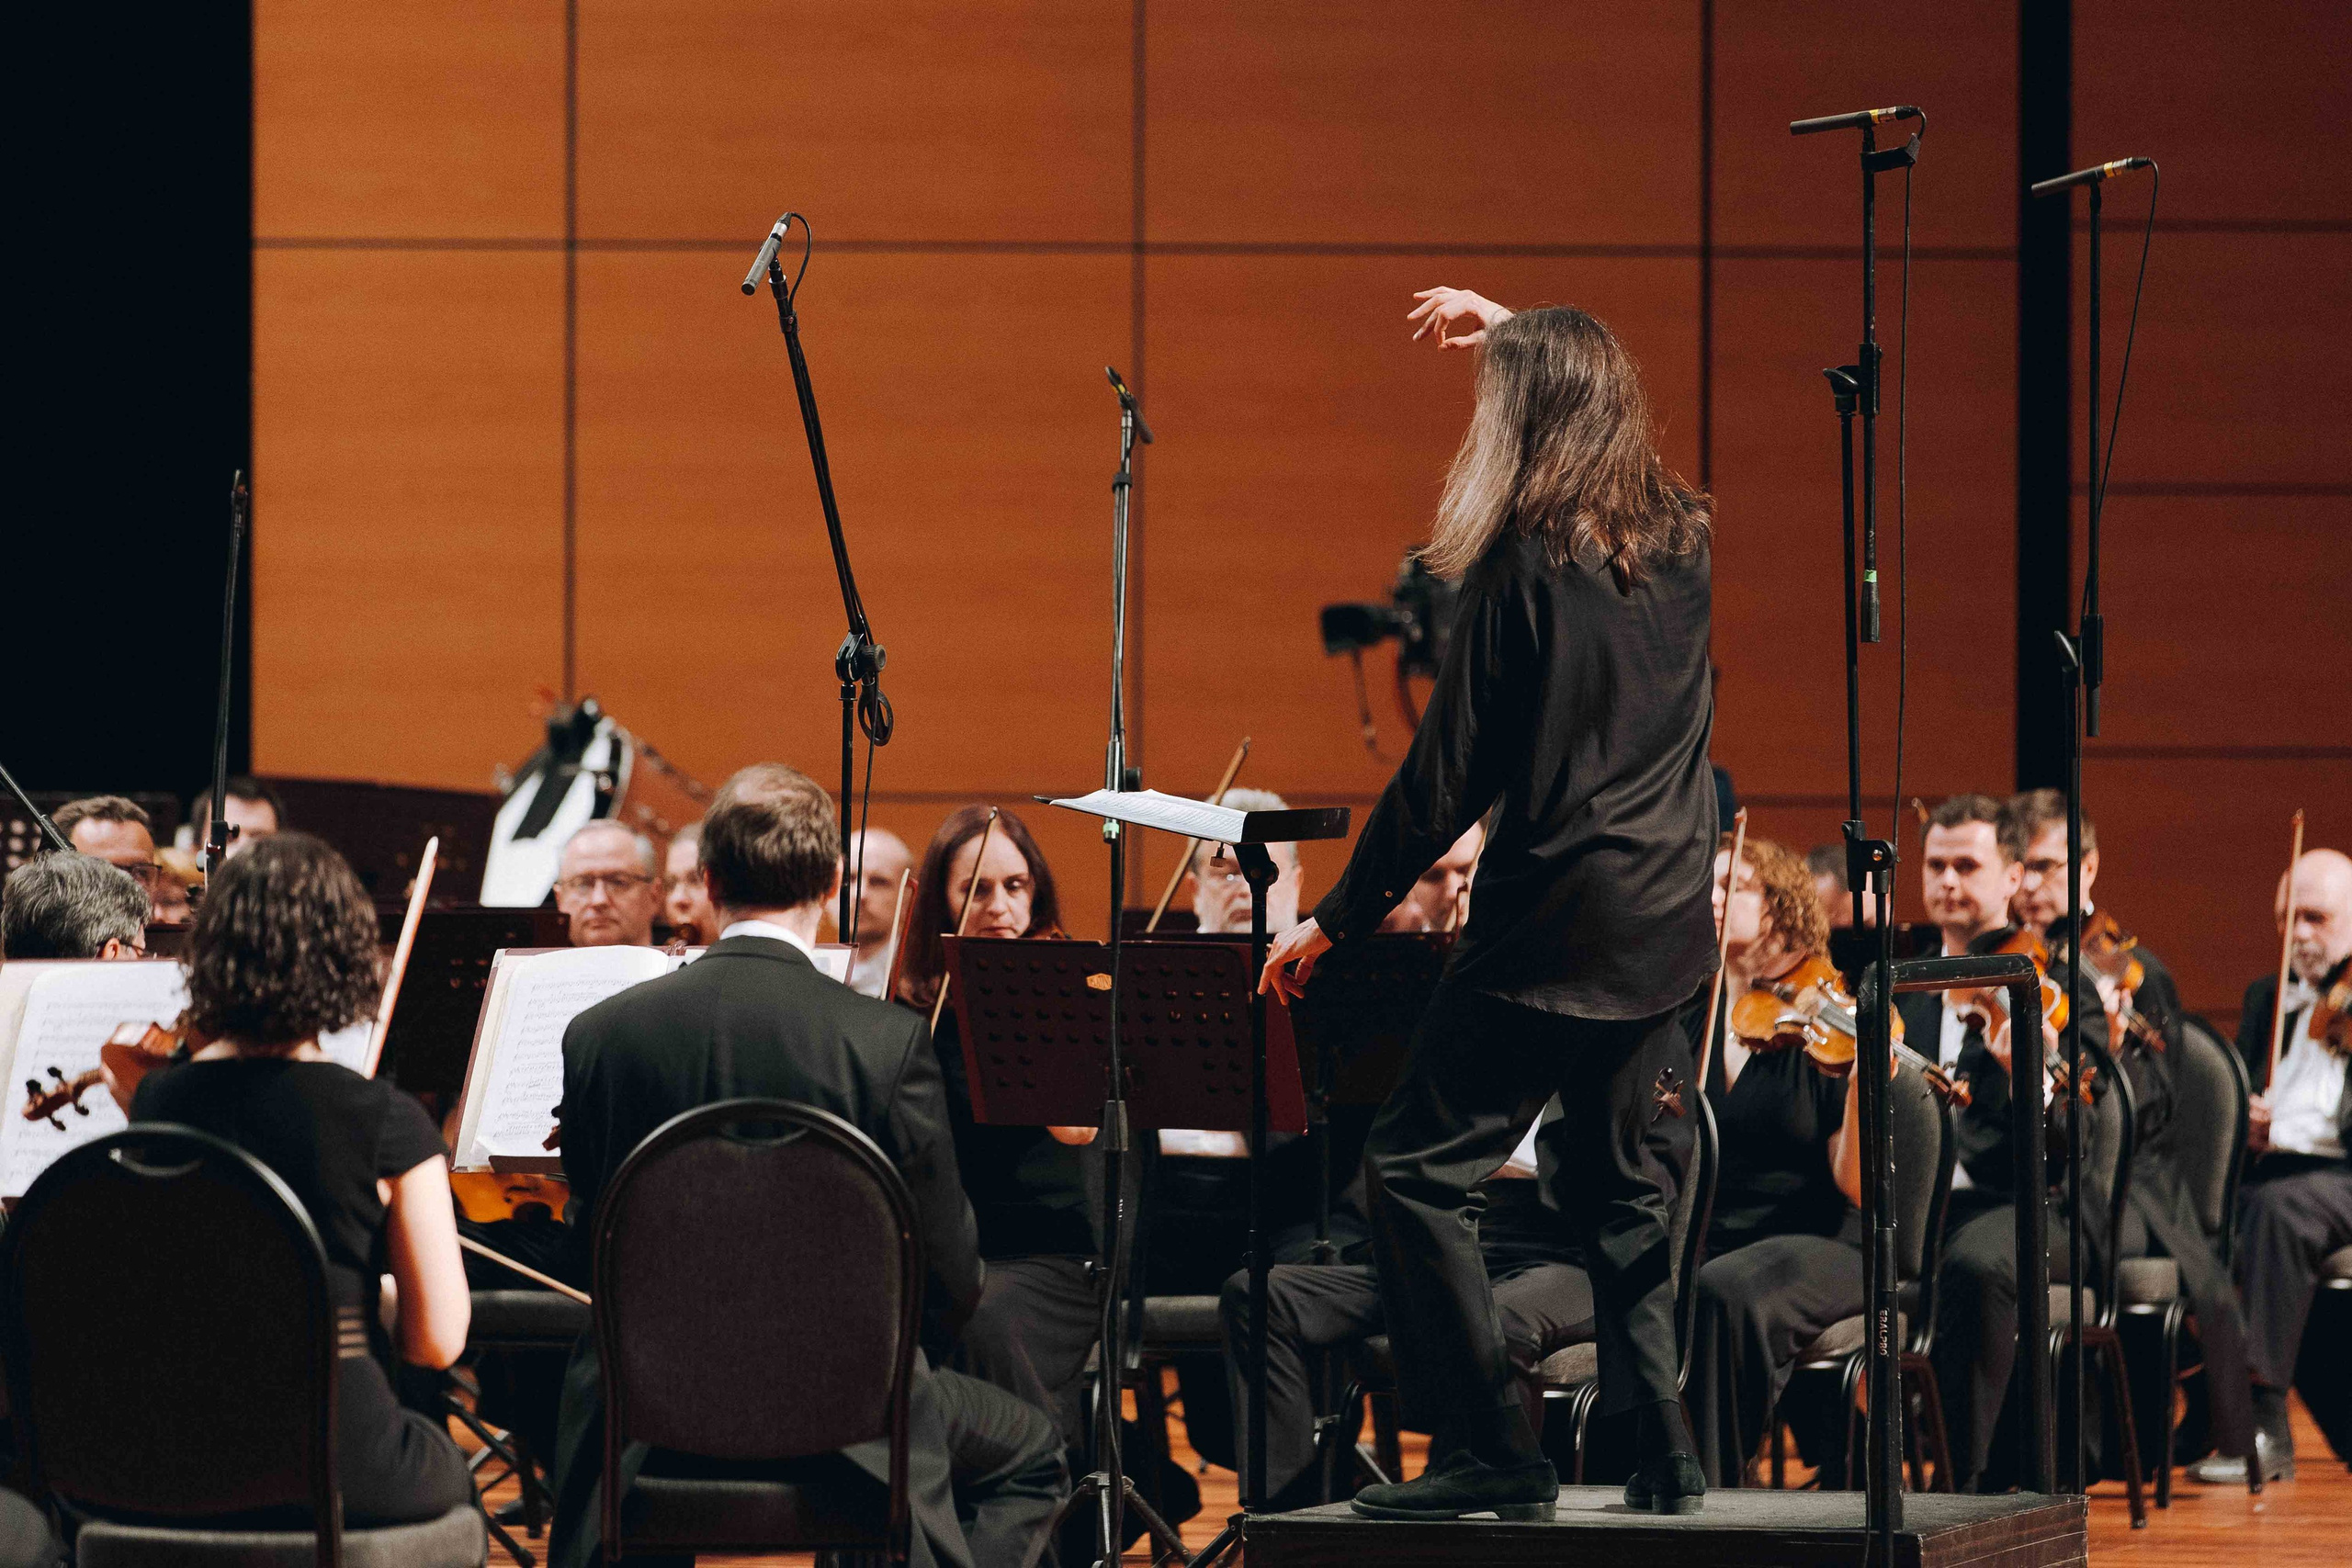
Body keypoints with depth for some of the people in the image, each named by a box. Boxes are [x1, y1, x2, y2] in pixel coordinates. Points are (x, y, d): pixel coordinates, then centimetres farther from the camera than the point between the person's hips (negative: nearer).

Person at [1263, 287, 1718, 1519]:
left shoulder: (1527, 565, -14)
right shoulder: (1678, 539, 6)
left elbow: (1448, 777, -12)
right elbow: (1601, 409, 33)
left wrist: (1335, 921, -4)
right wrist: (1518, 335, 42)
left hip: (1558, 924, -8)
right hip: (1665, 924, 8)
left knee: (1417, 1165, -2)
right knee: (1617, 1177, 18)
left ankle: (1491, 1450, -6)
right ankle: (1661, 1451, 16)